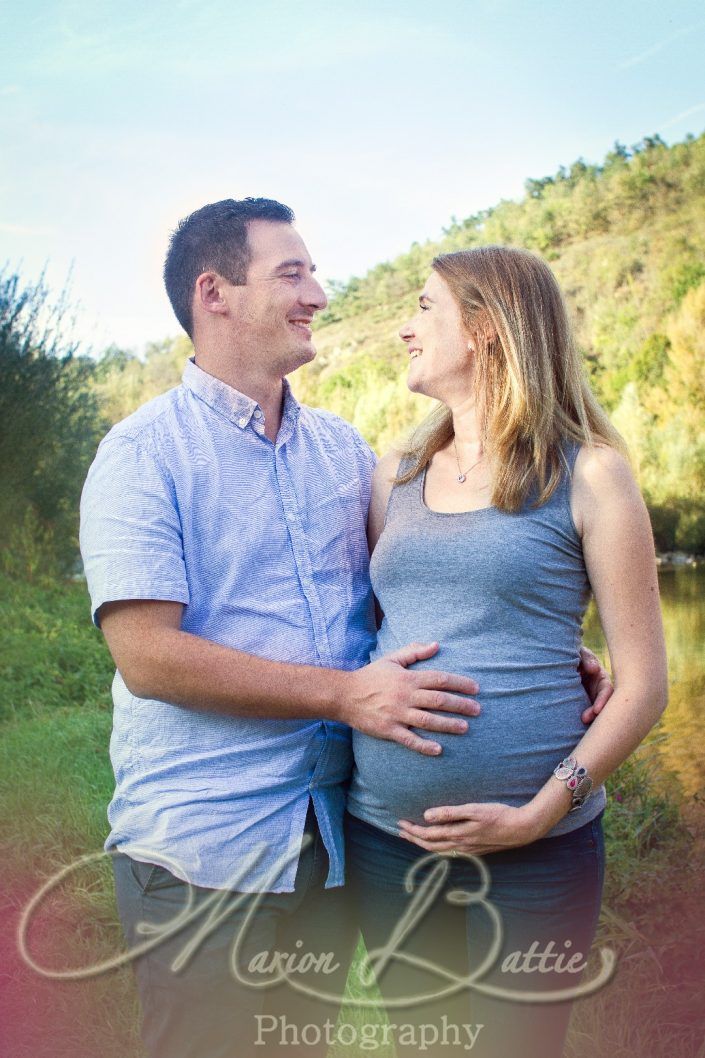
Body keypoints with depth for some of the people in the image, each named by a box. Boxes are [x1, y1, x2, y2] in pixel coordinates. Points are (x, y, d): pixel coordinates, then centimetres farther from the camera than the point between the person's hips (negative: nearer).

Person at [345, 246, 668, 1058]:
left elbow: (642, 682, -6)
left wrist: (543, 811, -14)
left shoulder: (587, 474, -4)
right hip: (385, 834, 4)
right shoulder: (395, 477, 9)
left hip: (532, 846, -4)